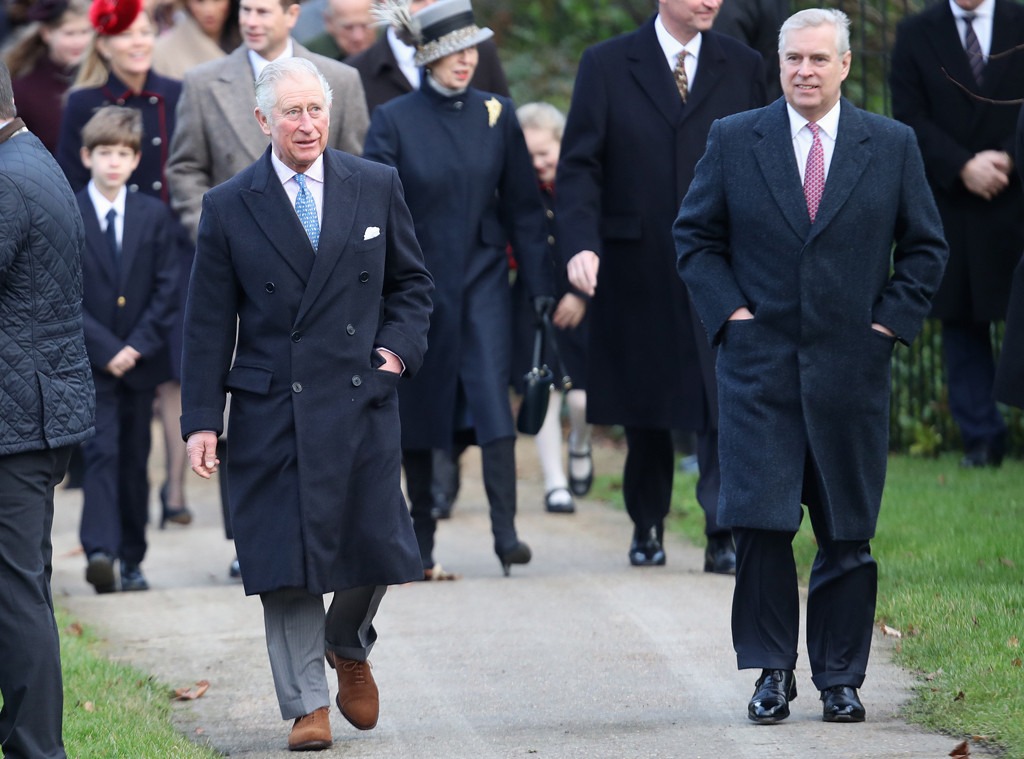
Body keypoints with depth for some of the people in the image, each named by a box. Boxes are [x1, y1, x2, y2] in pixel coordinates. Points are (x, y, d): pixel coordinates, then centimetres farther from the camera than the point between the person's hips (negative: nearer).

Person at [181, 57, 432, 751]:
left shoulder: (376, 187, 7)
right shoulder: (229, 208, 1)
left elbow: (411, 280, 17)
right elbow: (209, 323, 2)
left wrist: (398, 345, -1)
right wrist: (202, 420, -3)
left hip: (362, 400, 1)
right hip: (271, 410, -1)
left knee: (375, 547, 1)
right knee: (288, 562, -3)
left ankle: (348, 649, 32)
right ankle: (307, 705, 7)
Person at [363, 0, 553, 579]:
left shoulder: (497, 114, 3)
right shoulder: (394, 120, -4)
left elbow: (523, 205, 7)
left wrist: (540, 285, 4)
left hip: (483, 280, 1)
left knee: (492, 396, -14)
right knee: (418, 407, 6)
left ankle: (506, 531, -19)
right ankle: (421, 542, 17)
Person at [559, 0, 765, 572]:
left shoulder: (743, 67, 8)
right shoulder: (606, 65, 3)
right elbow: (579, 166, -1)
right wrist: (580, 243, -16)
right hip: (639, 271, 0)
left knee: (726, 400, -12)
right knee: (645, 405, 9)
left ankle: (725, 535, -11)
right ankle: (648, 527, 24)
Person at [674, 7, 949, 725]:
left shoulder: (892, 146, 5)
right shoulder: (734, 140, 4)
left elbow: (926, 246, 11)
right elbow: (694, 235, 10)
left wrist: (892, 320, 0)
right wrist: (728, 310, -2)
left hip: (852, 366, 1)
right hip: (761, 363, -1)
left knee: (848, 535, 4)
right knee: (761, 525, -9)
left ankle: (840, 678, 13)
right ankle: (773, 671, 2)